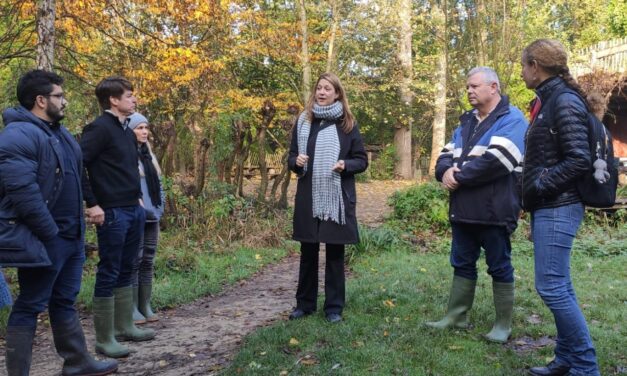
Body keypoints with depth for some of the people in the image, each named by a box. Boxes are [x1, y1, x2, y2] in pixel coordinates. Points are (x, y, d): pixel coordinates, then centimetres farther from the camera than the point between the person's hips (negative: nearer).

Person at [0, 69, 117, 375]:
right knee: (30, 307, 1)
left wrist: (76, 229, 19)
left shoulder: (58, 132, 15)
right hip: (45, 240, -9)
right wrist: (49, 233, -22)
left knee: (64, 302, 18)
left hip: (70, 236, 10)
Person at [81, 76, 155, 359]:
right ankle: (104, 339, 8)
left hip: (134, 210, 9)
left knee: (125, 271, 16)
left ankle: (125, 327, 28)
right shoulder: (99, 128, -13)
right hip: (112, 213, -9)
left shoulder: (128, 131, 14)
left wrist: (138, 197, 15)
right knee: (108, 274, -1)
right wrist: (92, 204, -19)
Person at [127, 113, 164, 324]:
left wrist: (160, 208, 13)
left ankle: (145, 306, 16)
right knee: (135, 261, -4)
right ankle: (133, 308, 4)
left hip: (152, 217, 7)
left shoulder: (148, 155, 17)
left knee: (148, 261, 9)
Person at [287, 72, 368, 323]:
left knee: (335, 254, 5)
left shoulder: (347, 124, 1)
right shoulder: (304, 121, 8)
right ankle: (305, 303, 23)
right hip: (308, 197, 2)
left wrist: (345, 165, -17)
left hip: (337, 198, -2)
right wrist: (296, 162, -10)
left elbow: (362, 161, 3)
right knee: (308, 252, 10)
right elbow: (292, 156, 12)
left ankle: (334, 307, 16)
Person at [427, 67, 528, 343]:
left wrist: (458, 176, -15)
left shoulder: (512, 120, -9)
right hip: (463, 209, 8)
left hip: (495, 210, -7)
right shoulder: (466, 121, 18)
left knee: (499, 267, 5)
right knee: (462, 264, 14)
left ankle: (503, 324, 17)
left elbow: (494, 161, -23)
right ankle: (456, 316, 25)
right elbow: (446, 155, 12)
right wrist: (446, 171, -12)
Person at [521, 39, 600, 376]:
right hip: (547, 208, 10)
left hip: (557, 209, -10)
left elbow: (578, 161, -19)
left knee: (552, 287, -8)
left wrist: (538, 186, -15)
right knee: (559, 286, 12)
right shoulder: (548, 101, 15)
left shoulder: (564, 102, -13)